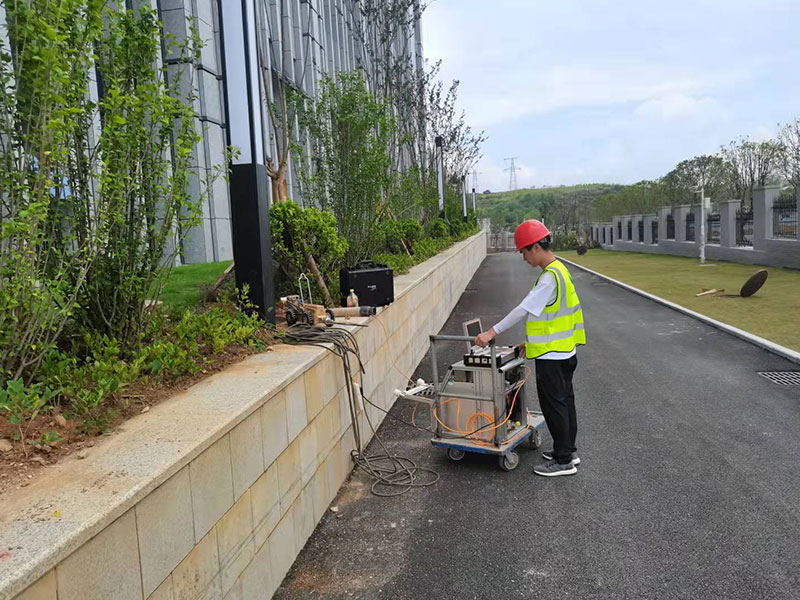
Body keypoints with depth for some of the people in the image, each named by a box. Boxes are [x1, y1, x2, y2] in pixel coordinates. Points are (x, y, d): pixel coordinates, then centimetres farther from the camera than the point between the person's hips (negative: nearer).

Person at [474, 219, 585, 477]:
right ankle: (568, 450, 31)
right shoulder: (557, 270, 11)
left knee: (554, 405, 0)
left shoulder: (550, 276, -22)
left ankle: (563, 461, 10)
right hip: (563, 352, 10)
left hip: (552, 355, -10)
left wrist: (492, 332, -25)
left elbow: (524, 309, -27)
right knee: (564, 401, 18)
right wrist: (532, 341, 18)